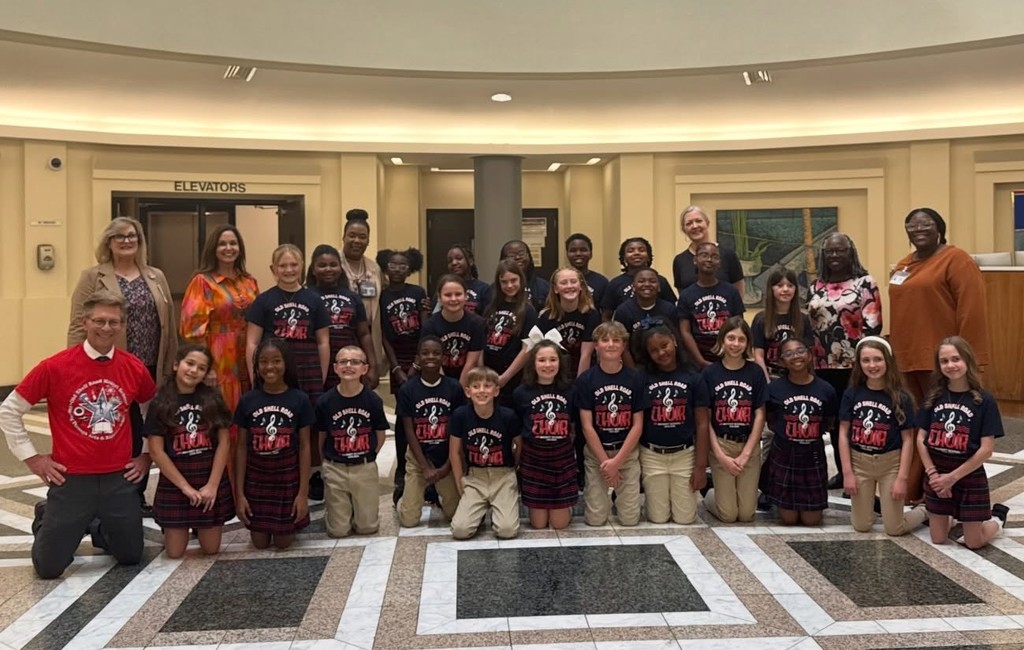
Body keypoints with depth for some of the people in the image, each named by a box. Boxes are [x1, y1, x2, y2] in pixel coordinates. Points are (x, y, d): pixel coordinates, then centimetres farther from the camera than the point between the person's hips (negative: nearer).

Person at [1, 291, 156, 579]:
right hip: (71, 480, -3)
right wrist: (31, 457, -1)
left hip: (119, 480, 3)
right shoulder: (55, 367, -11)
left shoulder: (134, 367, -2)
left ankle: (97, 528, 42)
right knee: (48, 567, 2)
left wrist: (147, 453, 14)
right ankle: (47, 521, 35)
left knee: (131, 557, 10)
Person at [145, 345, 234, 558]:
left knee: (211, 549, 6)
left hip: (212, 481, 1)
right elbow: (156, 451, -7)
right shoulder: (160, 404, -4)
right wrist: (185, 486, -12)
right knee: (175, 553, 2)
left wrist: (212, 485, -11)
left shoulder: (213, 399, 0)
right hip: (174, 483, -1)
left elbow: (224, 443, -2)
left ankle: (200, 527, 37)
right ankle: (176, 528, 34)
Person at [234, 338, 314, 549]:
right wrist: (239, 492, -3)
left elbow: (304, 447, -5)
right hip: (256, 478, 1)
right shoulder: (247, 400, -4)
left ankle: (291, 524, 36)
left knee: (283, 542, 4)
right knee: (260, 543, 6)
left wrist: (303, 492, -9)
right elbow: (242, 448, -1)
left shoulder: (300, 399, -8)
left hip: (288, 478, -1)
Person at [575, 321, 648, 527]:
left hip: (627, 453, 1)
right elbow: (587, 426, -8)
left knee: (630, 518, -1)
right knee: (596, 519, -3)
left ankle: (619, 493, 29)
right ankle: (596, 492, 28)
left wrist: (617, 460, -11)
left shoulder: (634, 379, -2)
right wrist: (605, 461, -12)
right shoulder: (586, 380, -6)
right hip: (596, 453, -1)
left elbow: (637, 425, -3)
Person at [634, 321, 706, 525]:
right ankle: (651, 494, 34)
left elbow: (702, 424, 0)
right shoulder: (642, 378, -2)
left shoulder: (692, 377, -1)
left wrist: (701, 465, -4)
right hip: (652, 456, 0)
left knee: (685, 518, 2)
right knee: (658, 518, 2)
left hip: (685, 454, 0)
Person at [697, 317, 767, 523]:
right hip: (721, 445, -2)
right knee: (728, 514, -6)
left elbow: (760, 416, 0)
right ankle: (711, 496, 26)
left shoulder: (755, 372, 2)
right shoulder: (709, 373, -3)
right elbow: (703, 418, -3)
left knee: (746, 514, 0)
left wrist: (746, 453, -8)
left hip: (749, 446, 2)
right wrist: (720, 455, -10)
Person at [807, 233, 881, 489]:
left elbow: (872, 326, -8)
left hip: (854, 365, -5)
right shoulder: (816, 287, 13)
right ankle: (842, 472, 22)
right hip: (824, 365, 5)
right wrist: (809, 360, 11)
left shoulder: (865, 283, -3)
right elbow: (808, 326, 16)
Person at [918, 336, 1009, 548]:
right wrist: (932, 473, -10)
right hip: (936, 476, 3)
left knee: (974, 543, 5)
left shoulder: (984, 400, -11)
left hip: (969, 477, -3)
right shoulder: (933, 397, -1)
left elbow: (986, 449, -13)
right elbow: (921, 439, 1)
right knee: (938, 539, 10)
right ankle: (948, 514, 40)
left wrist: (952, 477, -13)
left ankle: (998, 516, 34)